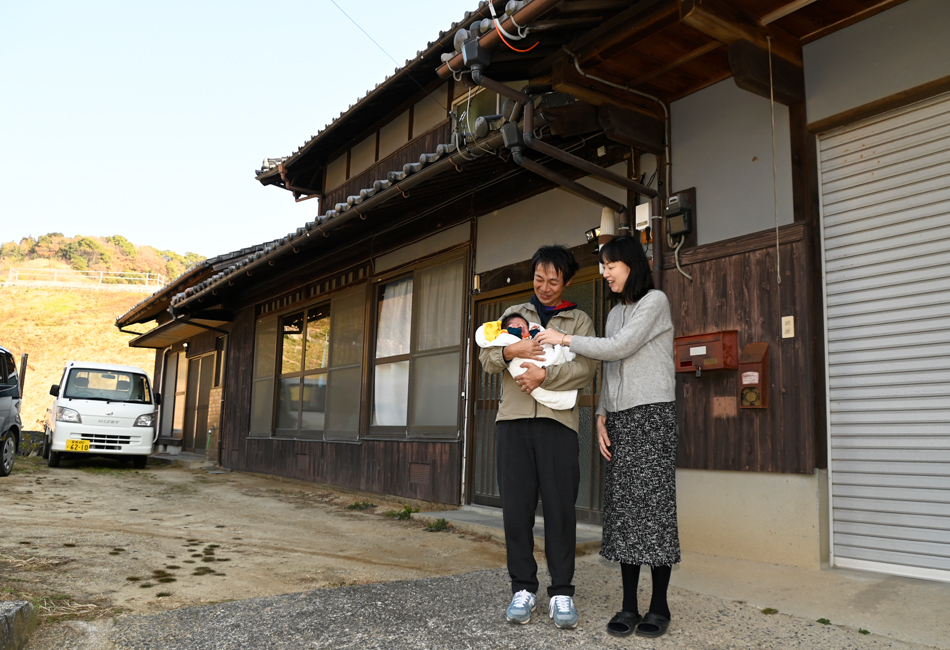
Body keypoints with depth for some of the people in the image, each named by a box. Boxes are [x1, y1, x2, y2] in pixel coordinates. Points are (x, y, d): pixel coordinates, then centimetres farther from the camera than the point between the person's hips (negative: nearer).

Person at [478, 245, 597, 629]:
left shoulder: (579, 321, 13)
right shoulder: (513, 314, 19)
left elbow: (585, 368, -2)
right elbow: (486, 358, 10)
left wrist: (544, 374, -15)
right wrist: (510, 351, -11)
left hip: (557, 420, -2)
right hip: (513, 418, 2)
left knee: (560, 508, -2)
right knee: (516, 506, 2)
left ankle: (561, 593, 8)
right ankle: (523, 589, 12)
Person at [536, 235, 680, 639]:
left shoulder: (655, 301, -2)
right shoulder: (615, 312, 20)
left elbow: (619, 347, -13)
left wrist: (565, 340, -8)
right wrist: (602, 418, 9)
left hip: (652, 413, -7)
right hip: (619, 417, 7)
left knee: (653, 503, -6)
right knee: (622, 507, 2)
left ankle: (659, 605, 3)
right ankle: (629, 604, 7)